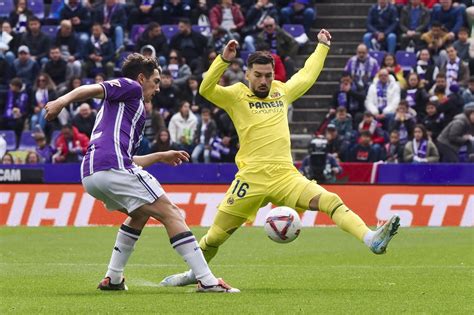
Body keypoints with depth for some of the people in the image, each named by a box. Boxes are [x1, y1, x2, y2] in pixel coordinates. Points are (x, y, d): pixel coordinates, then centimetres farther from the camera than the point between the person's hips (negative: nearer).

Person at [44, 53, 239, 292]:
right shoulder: (131, 87, 10)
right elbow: (93, 90, -8)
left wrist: (160, 156, 46)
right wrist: (63, 101, -23)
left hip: (90, 176, 9)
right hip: (113, 167, -9)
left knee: (140, 213, 31)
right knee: (171, 214, -4)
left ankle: (113, 279, 22)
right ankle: (207, 280, -11)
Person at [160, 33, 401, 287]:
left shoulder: (281, 92, 19)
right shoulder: (236, 95, 5)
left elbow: (307, 75, 37)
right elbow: (206, 90, -12)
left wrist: (322, 46, 43)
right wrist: (224, 60, -24)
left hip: (285, 175, 3)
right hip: (252, 178, -3)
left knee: (331, 201, -19)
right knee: (216, 235, 4)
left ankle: (371, 240, -32)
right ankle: (194, 273, 28)